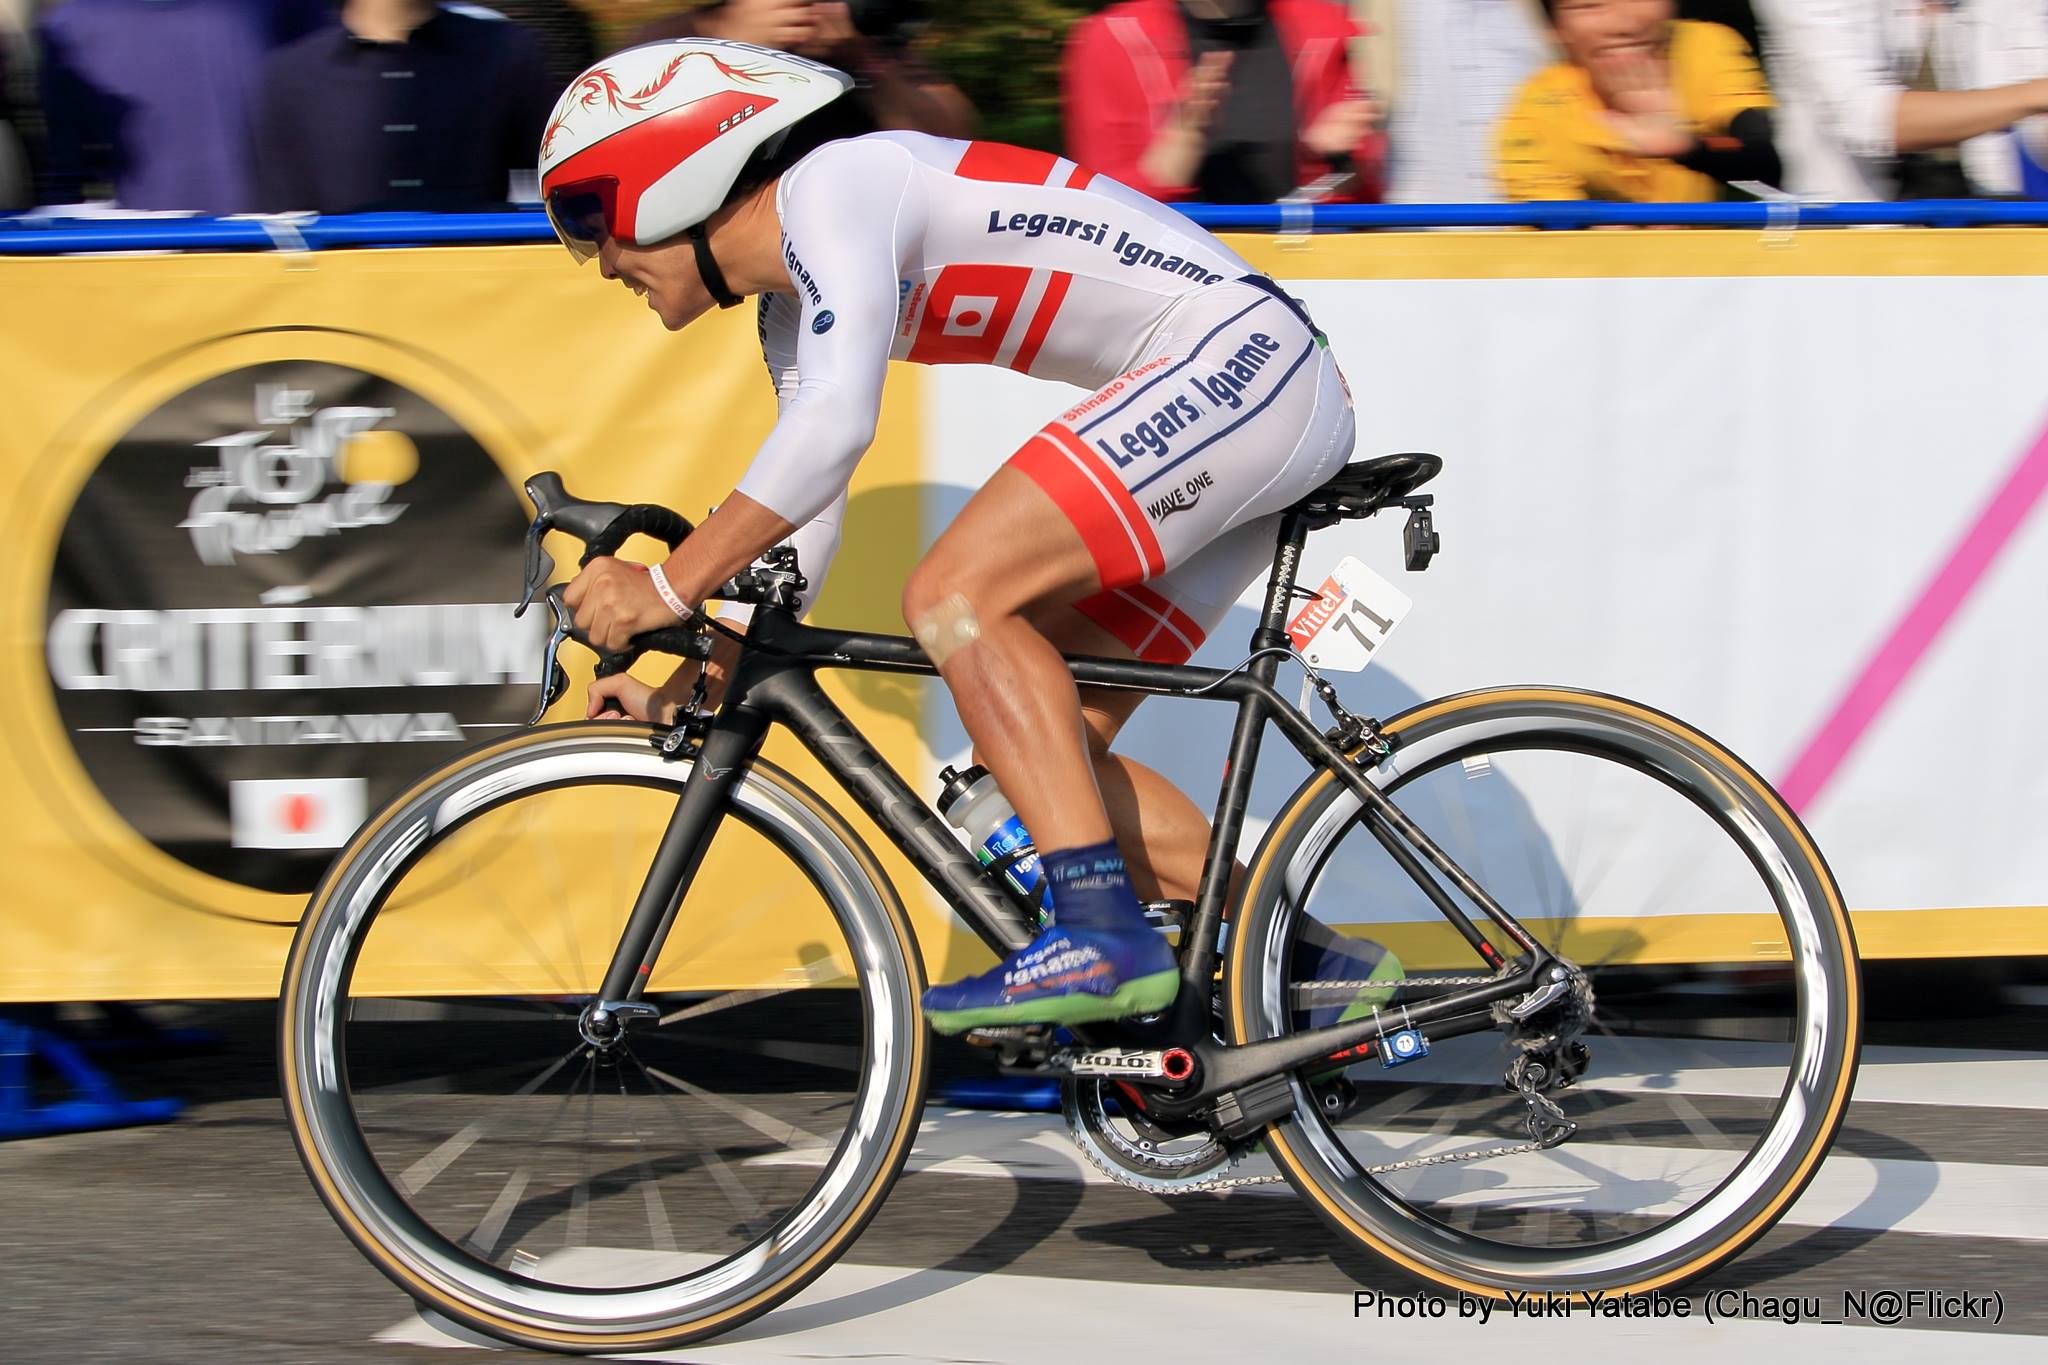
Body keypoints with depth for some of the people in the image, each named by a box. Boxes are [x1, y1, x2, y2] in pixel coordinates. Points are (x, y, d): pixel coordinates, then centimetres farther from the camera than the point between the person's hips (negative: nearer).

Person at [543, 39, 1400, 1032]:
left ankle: (1100, 938, -23)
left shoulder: (835, 187, -13)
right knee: (1045, 744, 6)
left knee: (955, 597, -20)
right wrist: (682, 696, 13)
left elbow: (836, 420, -27)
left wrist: (670, 586, -24)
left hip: (1239, 354, -10)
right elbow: (797, 531, 20)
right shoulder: (791, 305, 17)